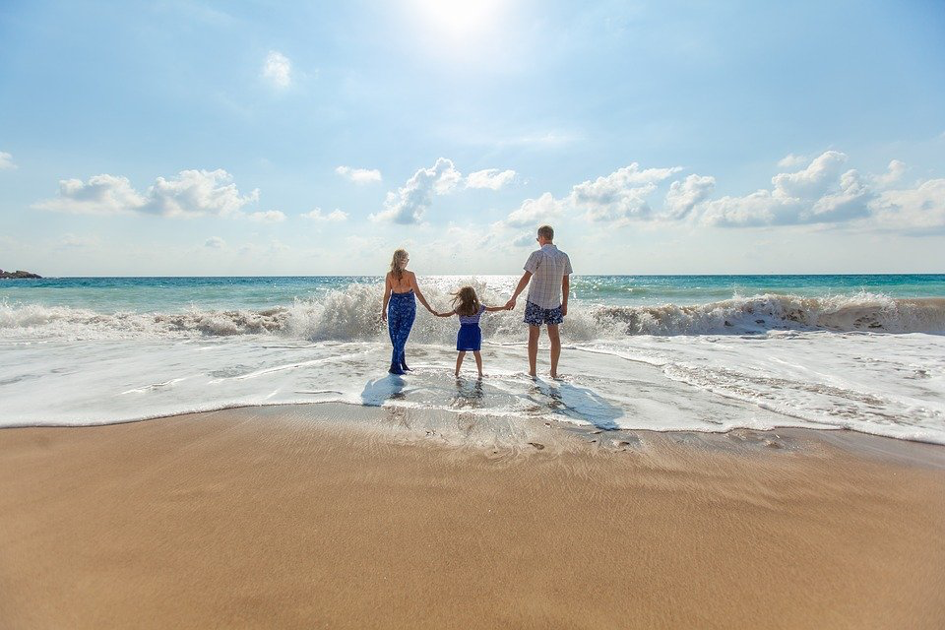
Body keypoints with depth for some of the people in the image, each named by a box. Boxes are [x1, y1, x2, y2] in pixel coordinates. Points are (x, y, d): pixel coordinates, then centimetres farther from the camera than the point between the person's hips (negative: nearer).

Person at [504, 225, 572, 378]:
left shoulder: (538, 255, -11)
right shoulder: (563, 256, 3)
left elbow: (526, 278, -13)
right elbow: (566, 283, 5)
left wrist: (514, 298, -9)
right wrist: (564, 304, 13)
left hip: (536, 300, -4)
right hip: (554, 302, 4)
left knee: (533, 335, 5)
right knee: (554, 336, 9)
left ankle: (532, 370, 11)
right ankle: (554, 371, 13)